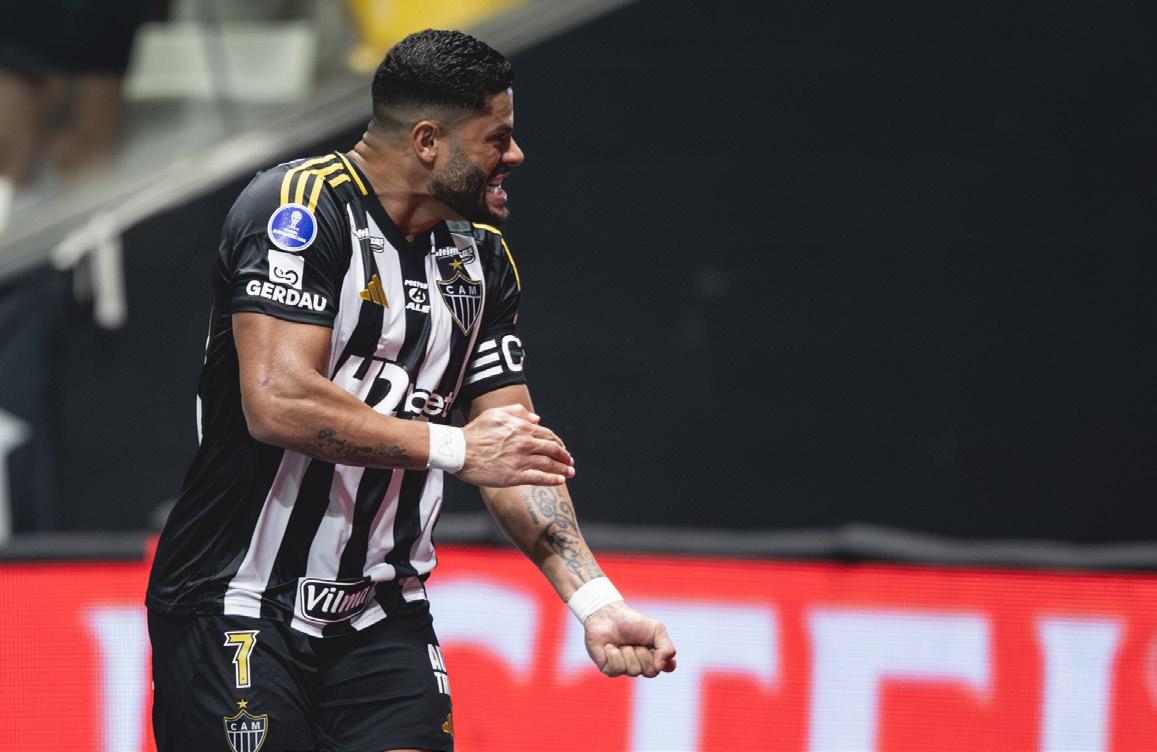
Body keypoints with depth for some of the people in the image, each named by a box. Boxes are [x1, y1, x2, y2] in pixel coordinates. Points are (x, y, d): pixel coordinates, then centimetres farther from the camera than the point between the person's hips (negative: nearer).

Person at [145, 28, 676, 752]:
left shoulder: (482, 257, 10)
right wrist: (454, 447, -17)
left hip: (381, 615, 6)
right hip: (239, 609, -6)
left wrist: (596, 601, -5)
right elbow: (277, 403, -24)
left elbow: (518, 452, 9)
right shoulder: (301, 205, -13)